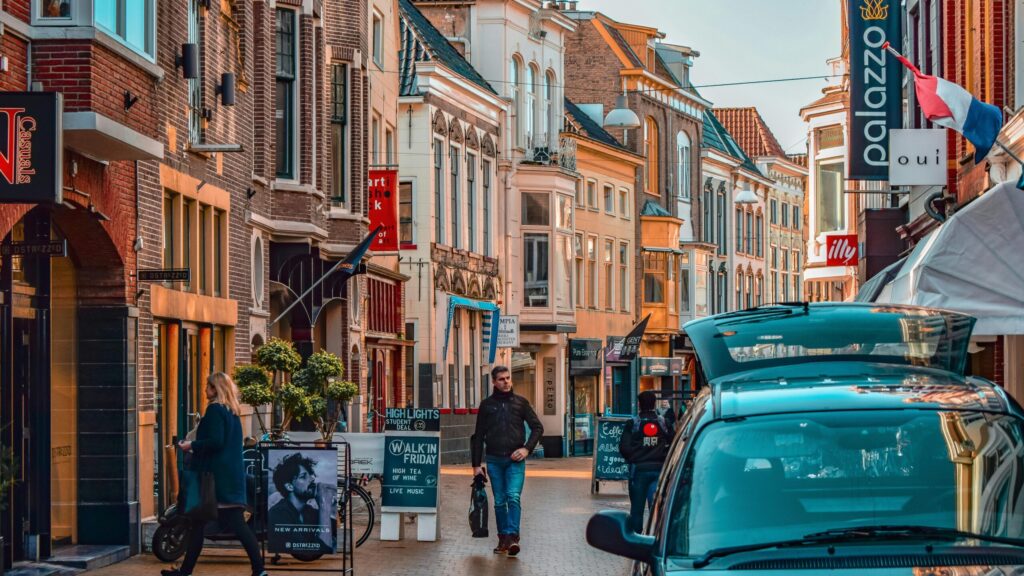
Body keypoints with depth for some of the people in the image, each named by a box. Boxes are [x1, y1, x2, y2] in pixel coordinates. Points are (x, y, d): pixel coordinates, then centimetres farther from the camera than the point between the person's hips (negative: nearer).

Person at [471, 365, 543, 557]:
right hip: (494, 460, 2)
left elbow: (537, 427, 8)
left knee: (513, 497, -17)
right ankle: (503, 539, 12)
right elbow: (478, 436, 10)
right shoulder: (486, 405, 8)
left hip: (515, 460, -2)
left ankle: (513, 536, -22)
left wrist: (527, 448, -6)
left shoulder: (520, 402, 6)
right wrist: (476, 464, 5)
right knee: (499, 501, 5)